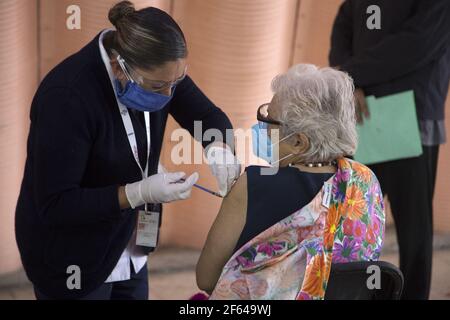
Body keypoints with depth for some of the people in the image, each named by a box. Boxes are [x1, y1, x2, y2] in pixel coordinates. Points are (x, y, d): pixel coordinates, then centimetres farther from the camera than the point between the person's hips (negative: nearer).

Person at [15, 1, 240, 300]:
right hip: (70, 259, -6)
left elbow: (208, 115, 2)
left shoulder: (156, 69, -12)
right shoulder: (66, 97, -32)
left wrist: (219, 150, -21)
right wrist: (141, 192, -34)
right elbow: (53, 205, -28)